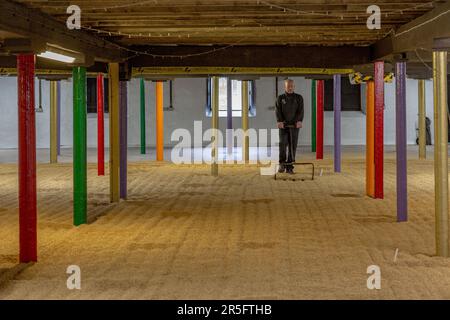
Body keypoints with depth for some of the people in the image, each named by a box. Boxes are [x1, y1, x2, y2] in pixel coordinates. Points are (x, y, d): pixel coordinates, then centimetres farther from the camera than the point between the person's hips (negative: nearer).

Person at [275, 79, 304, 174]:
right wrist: (279, 121, -20)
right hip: (283, 125, -1)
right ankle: (282, 164, -11)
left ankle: (289, 167, 3)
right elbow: (278, 110, -4)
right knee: (283, 143, -17)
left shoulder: (299, 98, 7)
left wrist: (299, 121, -21)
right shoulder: (280, 98, 7)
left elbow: (301, 110, -5)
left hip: (294, 125, 1)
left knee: (292, 146, -1)